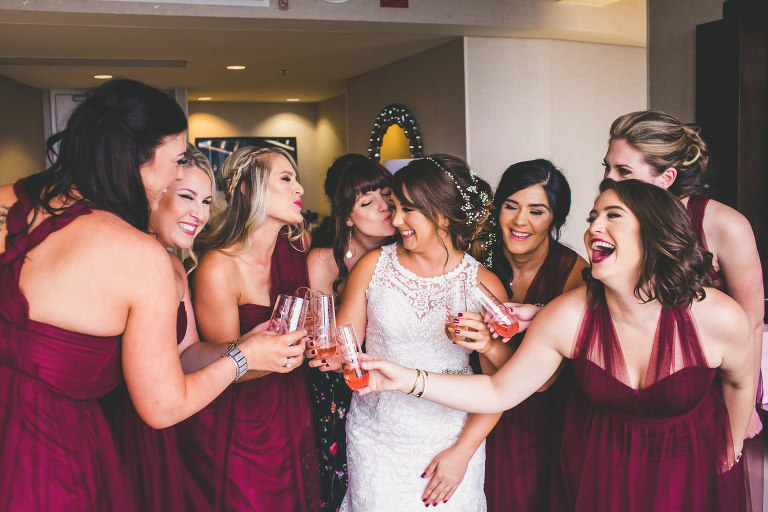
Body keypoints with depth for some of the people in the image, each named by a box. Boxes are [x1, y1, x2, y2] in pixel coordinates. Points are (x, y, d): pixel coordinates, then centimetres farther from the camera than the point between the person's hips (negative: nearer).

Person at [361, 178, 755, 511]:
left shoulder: (719, 318, -25)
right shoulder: (568, 315, -23)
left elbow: (740, 381, -2)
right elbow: (499, 392, -16)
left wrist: (729, 452, 12)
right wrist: (409, 379, -28)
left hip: (691, 471, 0)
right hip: (598, 467, 1)